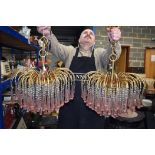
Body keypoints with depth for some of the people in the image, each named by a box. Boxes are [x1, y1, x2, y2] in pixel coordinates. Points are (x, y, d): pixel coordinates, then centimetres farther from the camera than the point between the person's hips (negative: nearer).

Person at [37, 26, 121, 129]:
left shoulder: (99, 53, 7)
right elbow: (55, 47, -8)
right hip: (69, 104, 1)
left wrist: (114, 42, -35)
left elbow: (113, 54, -12)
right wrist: (48, 34, -29)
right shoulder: (70, 51, 9)